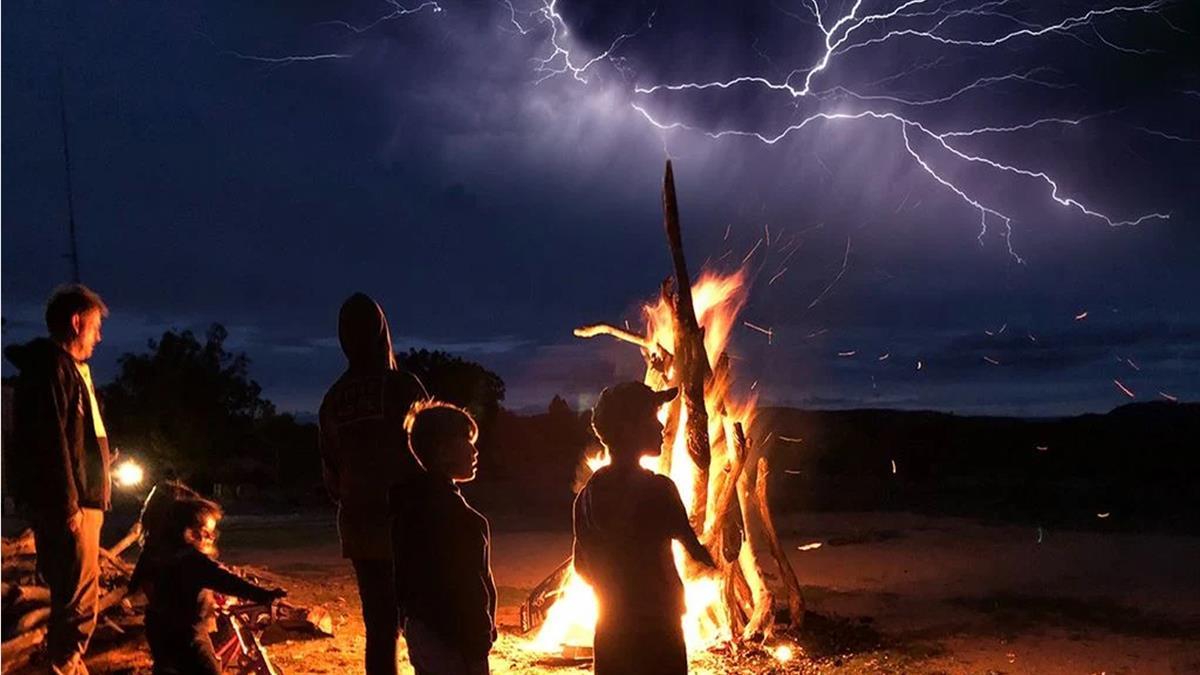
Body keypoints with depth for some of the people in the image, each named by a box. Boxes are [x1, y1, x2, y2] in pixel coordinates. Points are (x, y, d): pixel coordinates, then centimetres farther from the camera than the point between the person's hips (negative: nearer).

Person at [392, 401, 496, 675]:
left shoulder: (413, 499, 10)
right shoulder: (445, 507, -20)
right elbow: (464, 587, -22)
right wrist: (476, 648, -18)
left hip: (421, 629, 10)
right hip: (451, 637, -10)